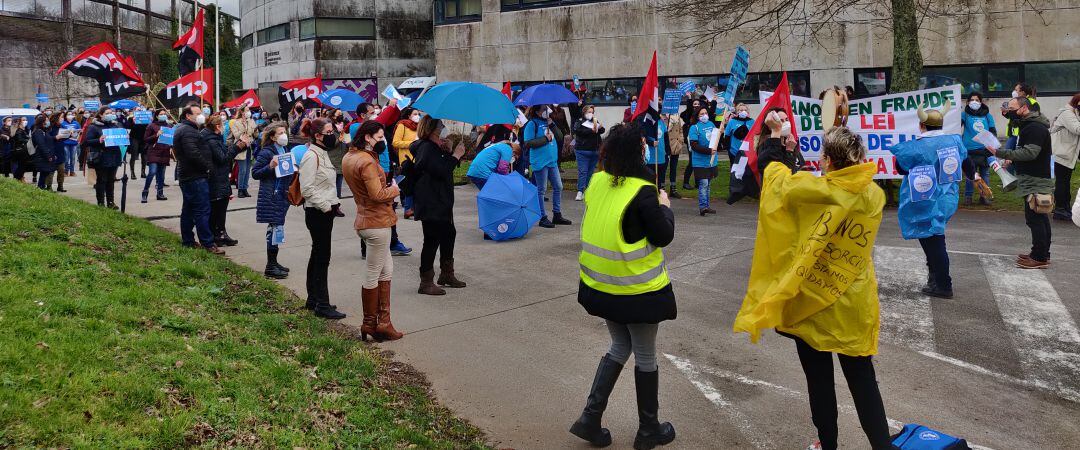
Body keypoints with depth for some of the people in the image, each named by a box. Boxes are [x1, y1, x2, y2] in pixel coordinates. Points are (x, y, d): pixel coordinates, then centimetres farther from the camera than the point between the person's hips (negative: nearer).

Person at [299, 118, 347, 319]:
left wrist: (334, 203, 13)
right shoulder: (311, 156, -16)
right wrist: (326, 206, -19)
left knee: (317, 255, 15)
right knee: (322, 257, -7)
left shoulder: (322, 154, 15)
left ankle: (313, 299, 25)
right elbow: (307, 188, -22)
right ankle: (322, 305, -2)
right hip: (317, 212, -10)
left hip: (326, 211, 10)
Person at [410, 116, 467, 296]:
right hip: (431, 204, -11)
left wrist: (447, 151, 4)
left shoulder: (434, 147, 14)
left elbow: (445, 167, 17)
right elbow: (441, 171, -26)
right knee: (432, 240, -5)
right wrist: (455, 156, -17)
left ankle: (446, 274, 34)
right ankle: (426, 282, 4)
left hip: (440, 201, 11)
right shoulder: (426, 148, -18)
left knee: (449, 234, 19)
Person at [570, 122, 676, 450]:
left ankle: (590, 418, 18)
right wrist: (665, 205, 3)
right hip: (638, 288, -6)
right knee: (645, 356, 12)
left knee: (619, 347, 22)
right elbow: (664, 236, -14)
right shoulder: (642, 190, -19)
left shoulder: (597, 182, -1)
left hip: (601, 284, 6)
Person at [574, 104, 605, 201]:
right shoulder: (579, 123, 3)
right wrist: (592, 130, -27)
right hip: (582, 150, -5)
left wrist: (599, 127, -20)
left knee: (591, 171, 7)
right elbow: (580, 131, -17)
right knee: (582, 171, -10)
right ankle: (580, 192, -12)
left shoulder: (595, 122, 17)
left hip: (595, 151, 5)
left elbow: (602, 130, 3)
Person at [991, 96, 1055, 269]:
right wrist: (1012, 161, 10)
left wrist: (1001, 153, -28)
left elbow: (1029, 153, -27)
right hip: (1033, 179, 11)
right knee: (1040, 218, 15)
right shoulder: (1029, 125, 17)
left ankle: (1040, 257, -4)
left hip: (1035, 182, -11)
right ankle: (1042, 254, 23)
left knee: (1035, 218, -8)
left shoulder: (1036, 128, -18)